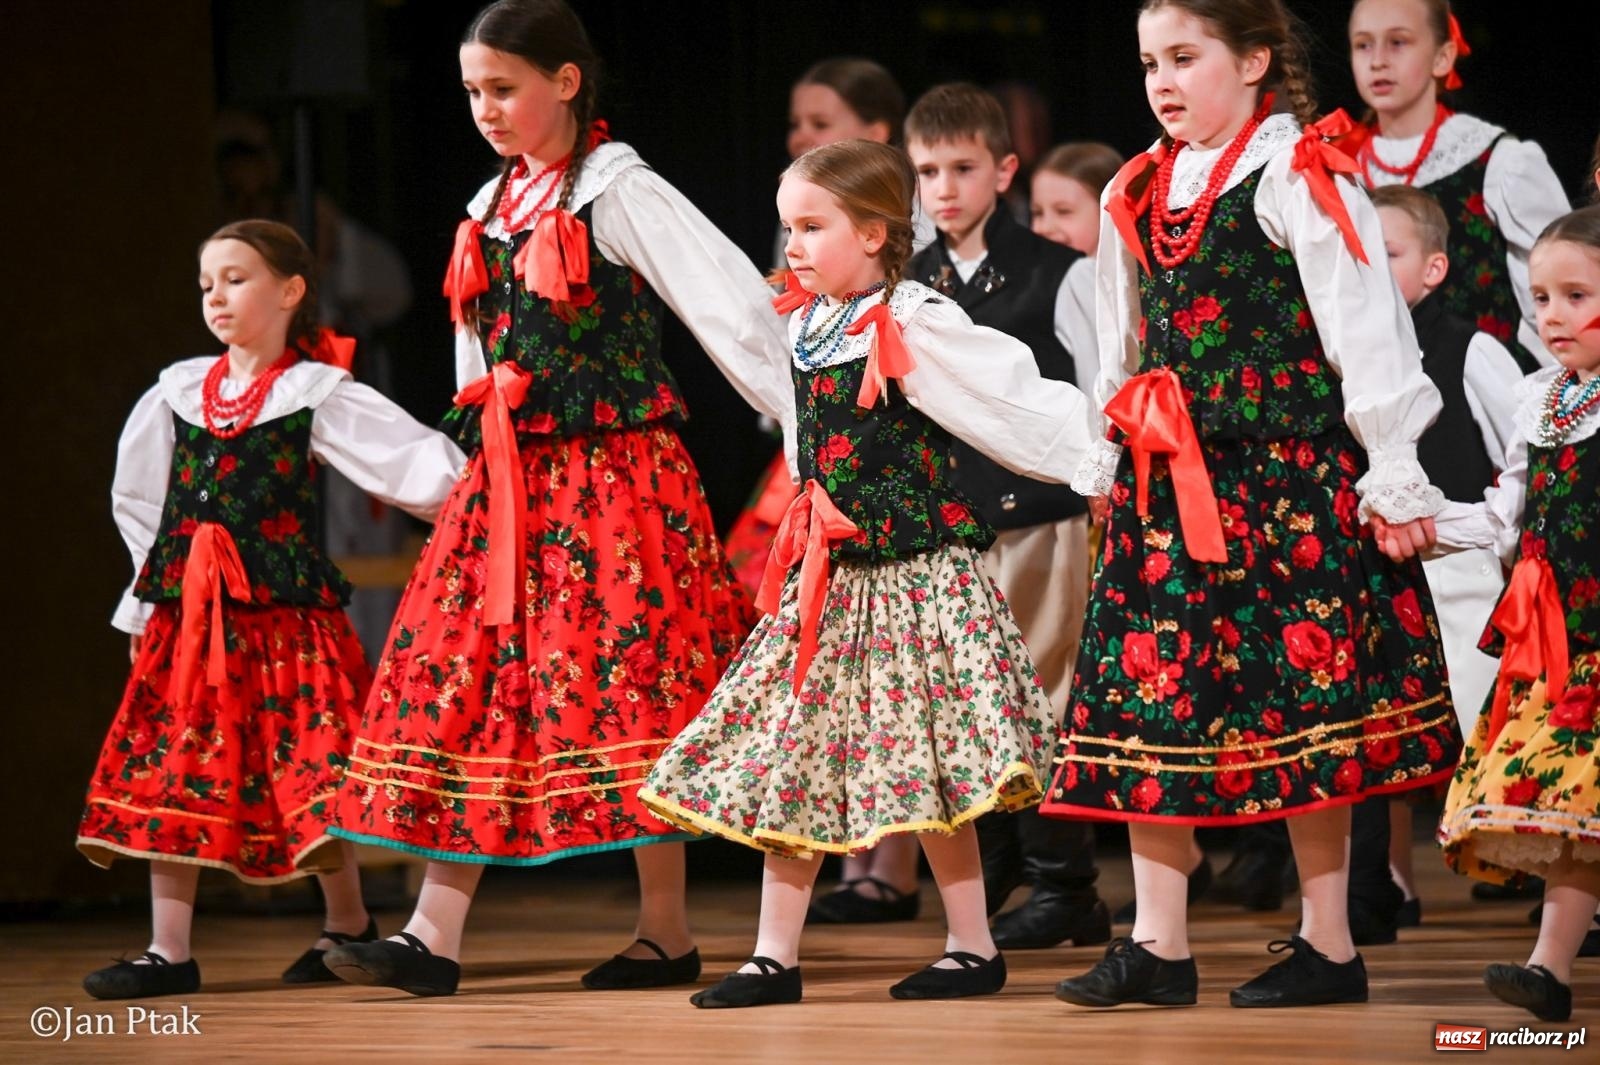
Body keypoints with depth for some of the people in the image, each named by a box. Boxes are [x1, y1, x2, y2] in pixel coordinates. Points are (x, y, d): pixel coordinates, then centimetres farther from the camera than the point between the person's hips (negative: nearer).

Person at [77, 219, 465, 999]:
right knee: (173, 770, 1)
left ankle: (348, 924, 13)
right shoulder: (178, 392, 12)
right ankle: (169, 950, 4)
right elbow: (136, 497, 24)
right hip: (185, 607, 4)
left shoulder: (317, 394, -1)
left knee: (309, 771, -5)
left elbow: (420, 465, -6)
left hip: (284, 607, -4)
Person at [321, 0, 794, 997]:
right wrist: (475, 458, 19)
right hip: (509, 482, 7)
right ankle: (435, 936, -1)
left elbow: (733, 305, -12)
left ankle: (668, 932, 3)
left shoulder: (617, 192, -8)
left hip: (611, 469, -7)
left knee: (626, 688, -6)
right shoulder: (494, 208, 14)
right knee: (465, 685, 0)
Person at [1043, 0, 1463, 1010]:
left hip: (1293, 470, -6)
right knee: (1145, 703, 1)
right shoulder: (1138, 194, 12)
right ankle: (1159, 945, 6)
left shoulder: (1300, 178, -8)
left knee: (1303, 711, -3)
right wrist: (1107, 464, 21)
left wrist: (1393, 474, -11)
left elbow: (1363, 330, -10)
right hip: (1168, 483, 6)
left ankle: (1331, 946, 6)